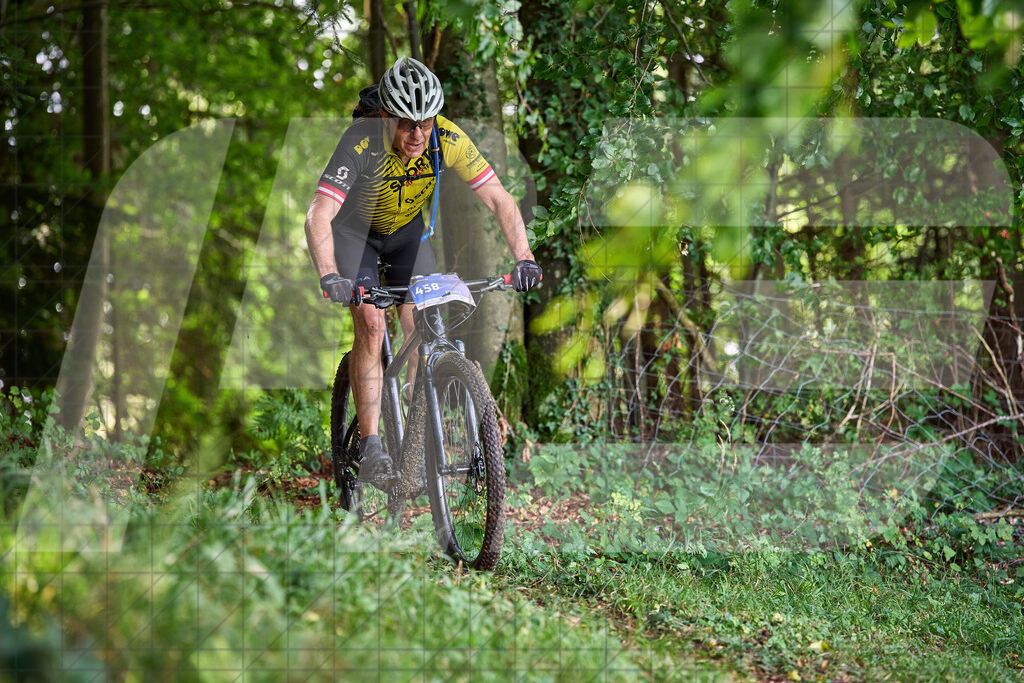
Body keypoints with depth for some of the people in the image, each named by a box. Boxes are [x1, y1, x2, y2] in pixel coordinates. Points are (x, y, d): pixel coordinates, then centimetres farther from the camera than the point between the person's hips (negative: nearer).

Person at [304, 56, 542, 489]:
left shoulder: (448, 139, -28)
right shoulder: (361, 143, -37)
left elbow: (498, 199, -24)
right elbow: (319, 216, -46)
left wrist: (523, 257, -38)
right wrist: (329, 276, -61)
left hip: (407, 227, 3)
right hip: (353, 228, -3)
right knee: (371, 325, -20)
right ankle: (369, 448, -16)